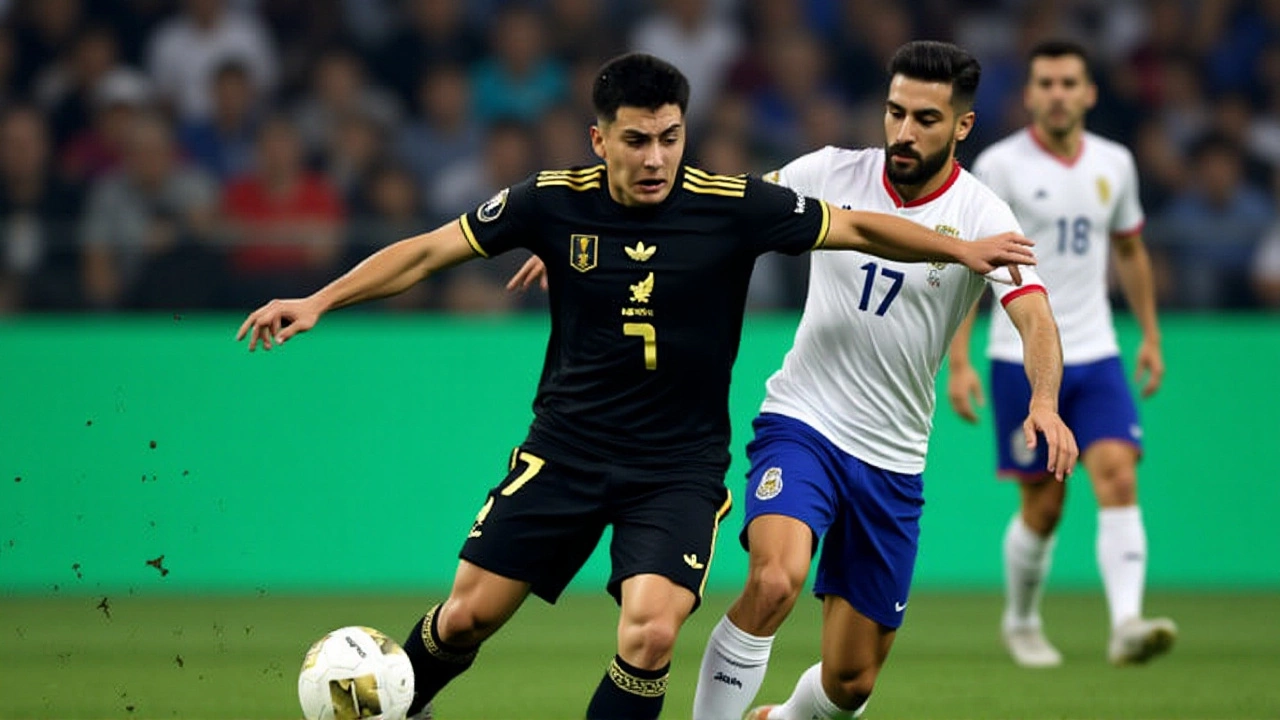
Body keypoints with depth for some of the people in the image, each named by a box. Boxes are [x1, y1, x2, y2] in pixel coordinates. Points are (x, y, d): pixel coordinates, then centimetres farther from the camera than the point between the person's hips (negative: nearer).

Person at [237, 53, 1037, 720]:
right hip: (566, 449, 1)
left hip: (679, 468, -1)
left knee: (651, 634, -22)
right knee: (469, 613, 4)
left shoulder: (732, 207, -13)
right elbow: (430, 250, -1)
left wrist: (961, 248, -13)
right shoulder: (555, 201, -9)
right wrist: (318, 302, -6)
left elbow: (858, 228, -3)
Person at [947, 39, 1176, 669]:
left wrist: (1151, 335, 19)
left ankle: (1126, 624, -27)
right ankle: (1020, 622, 27)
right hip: (1022, 360, -3)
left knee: (1119, 478, -17)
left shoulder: (1114, 164, 7)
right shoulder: (1000, 165, -6)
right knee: (1043, 505, 3)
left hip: (1096, 357, 3)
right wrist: (958, 362, -11)